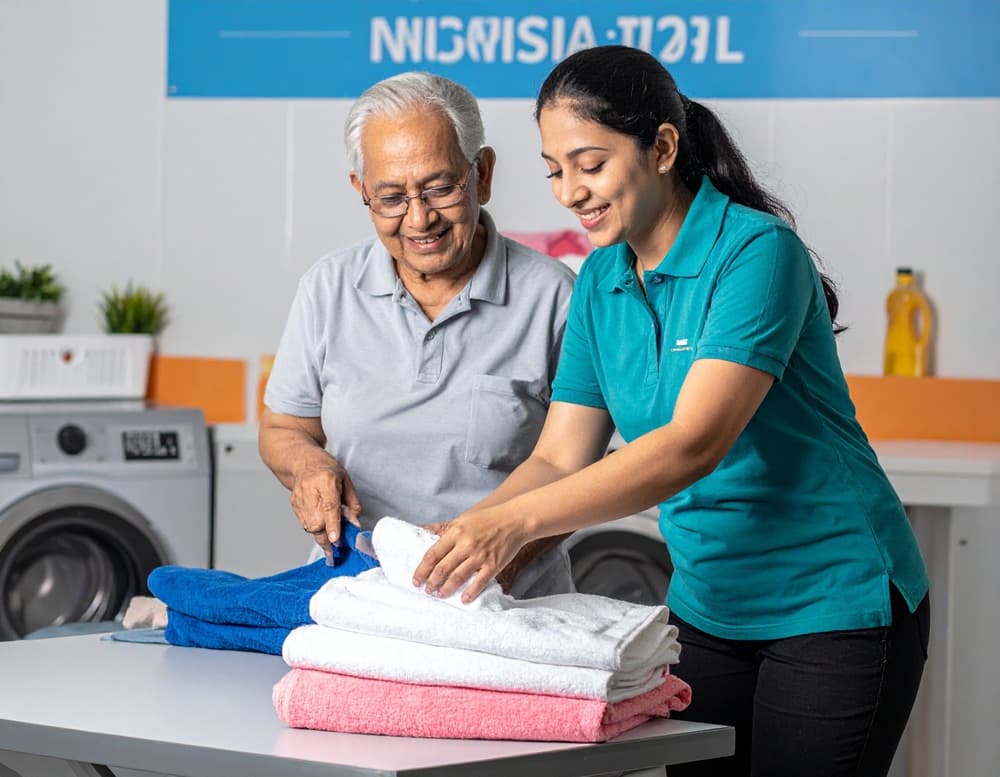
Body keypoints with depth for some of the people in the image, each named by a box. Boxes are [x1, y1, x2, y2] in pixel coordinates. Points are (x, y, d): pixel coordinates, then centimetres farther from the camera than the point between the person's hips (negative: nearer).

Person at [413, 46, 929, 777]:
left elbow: (694, 444, -30)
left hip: (833, 606, -7)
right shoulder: (601, 282, 4)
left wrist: (515, 522, -38)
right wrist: (458, 534, -16)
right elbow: (559, 459, 3)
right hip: (710, 606, 7)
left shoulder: (756, 251, -19)